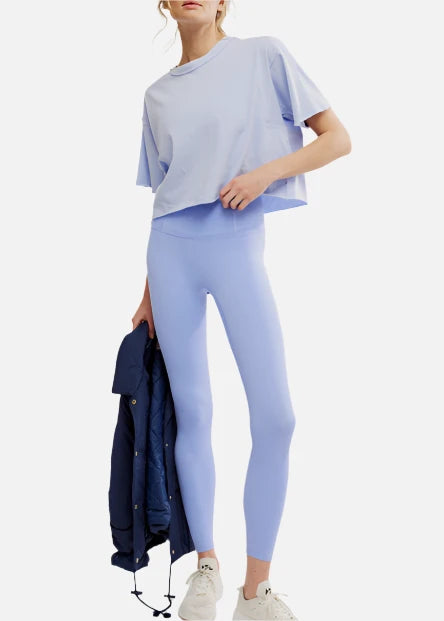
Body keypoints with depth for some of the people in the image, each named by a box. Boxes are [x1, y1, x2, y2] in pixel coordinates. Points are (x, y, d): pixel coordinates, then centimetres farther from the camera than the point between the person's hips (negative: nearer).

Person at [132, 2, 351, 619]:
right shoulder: (158, 94, 15)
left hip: (238, 245, -3)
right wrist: (148, 294, 15)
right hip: (173, 249, 3)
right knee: (192, 411, 3)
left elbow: (338, 138, 2)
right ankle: (207, 565, 17)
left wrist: (267, 170, -13)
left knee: (275, 416, -11)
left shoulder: (264, 56, 5)